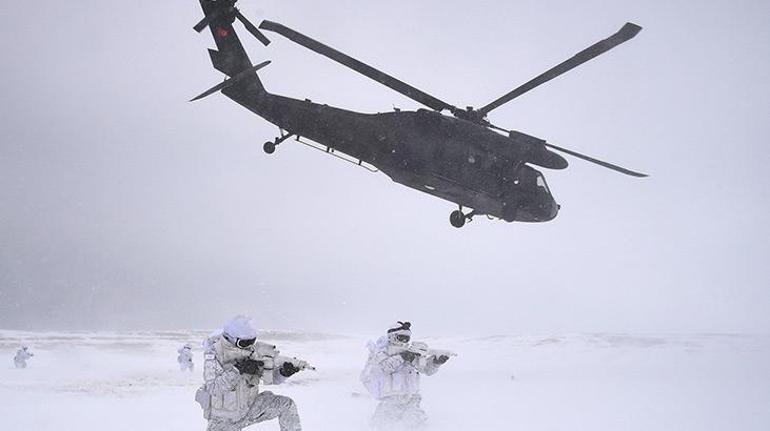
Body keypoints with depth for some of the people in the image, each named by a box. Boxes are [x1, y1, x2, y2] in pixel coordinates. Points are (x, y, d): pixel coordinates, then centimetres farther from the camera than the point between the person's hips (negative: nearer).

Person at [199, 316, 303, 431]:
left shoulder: (254, 350, -10)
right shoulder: (213, 355, -21)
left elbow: (273, 377, -5)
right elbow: (213, 388, -31)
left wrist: (284, 371, -28)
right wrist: (237, 369, -40)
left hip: (248, 409, 3)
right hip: (223, 419, -3)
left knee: (287, 405, -13)